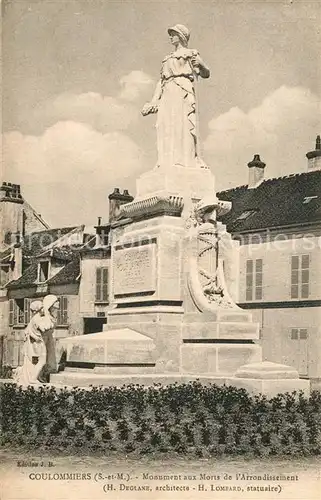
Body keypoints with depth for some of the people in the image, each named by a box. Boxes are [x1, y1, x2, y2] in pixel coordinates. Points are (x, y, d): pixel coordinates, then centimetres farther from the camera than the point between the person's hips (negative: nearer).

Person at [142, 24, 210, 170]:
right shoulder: (168, 59, 30)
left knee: (182, 124, -18)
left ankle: (186, 161, -24)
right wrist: (153, 102, 14)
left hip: (182, 92, -5)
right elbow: (161, 81, 24)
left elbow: (205, 74, 3)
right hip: (167, 94, 5)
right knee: (166, 125, -8)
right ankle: (168, 163, -14)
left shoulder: (191, 54, 14)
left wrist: (200, 64, -19)